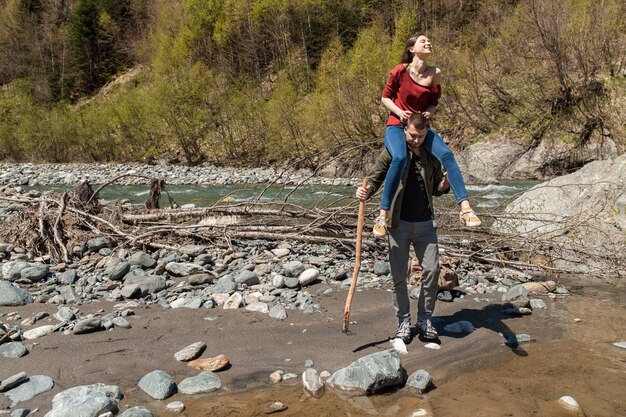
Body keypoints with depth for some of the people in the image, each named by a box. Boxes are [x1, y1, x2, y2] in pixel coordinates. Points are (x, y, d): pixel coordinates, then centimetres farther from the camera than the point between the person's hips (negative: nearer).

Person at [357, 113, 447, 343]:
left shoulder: (432, 155, 7)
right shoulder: (392, 151, -4)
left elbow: (436, 189, 14)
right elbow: (375, 178, -3)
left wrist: (444, 186, -9)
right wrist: (366, 191, -25)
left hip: (425, 223, 3)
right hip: (399, 223, -3)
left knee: (432, 270, 3)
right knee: (399, 274, 2)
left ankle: (425, 319, 20)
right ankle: (403, 321, 18)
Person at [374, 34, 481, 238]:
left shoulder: (435, 74, 3)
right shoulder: (400, 70, -7)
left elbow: (433, 102, 15)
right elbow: (385, 97, 2)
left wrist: (429, 112, -8)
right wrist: (399, 112, -15)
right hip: (396, 126, -4)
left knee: (446, 154, -23)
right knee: (400, 158, -35)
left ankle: (465, 208, -25)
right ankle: (383, 216, -28)